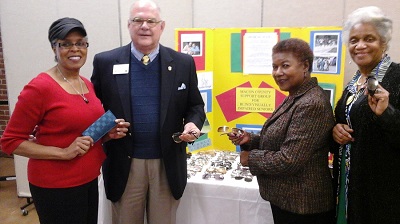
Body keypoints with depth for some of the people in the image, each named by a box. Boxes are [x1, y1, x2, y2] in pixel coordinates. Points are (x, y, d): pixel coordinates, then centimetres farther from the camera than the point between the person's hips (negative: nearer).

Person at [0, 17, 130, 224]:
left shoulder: (87, 85, 5)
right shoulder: (39, 87, -16)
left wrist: (109, 133, -3)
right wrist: (63, 152, -22)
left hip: (89, 180, 7)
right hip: (55, 186, -7)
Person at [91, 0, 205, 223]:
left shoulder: (183, 63, -2)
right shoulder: (105, 62, -3)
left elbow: (195, 106, 5)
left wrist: (193, 123, -15)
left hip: (168, 163, 1)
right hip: (125, 163, 0)